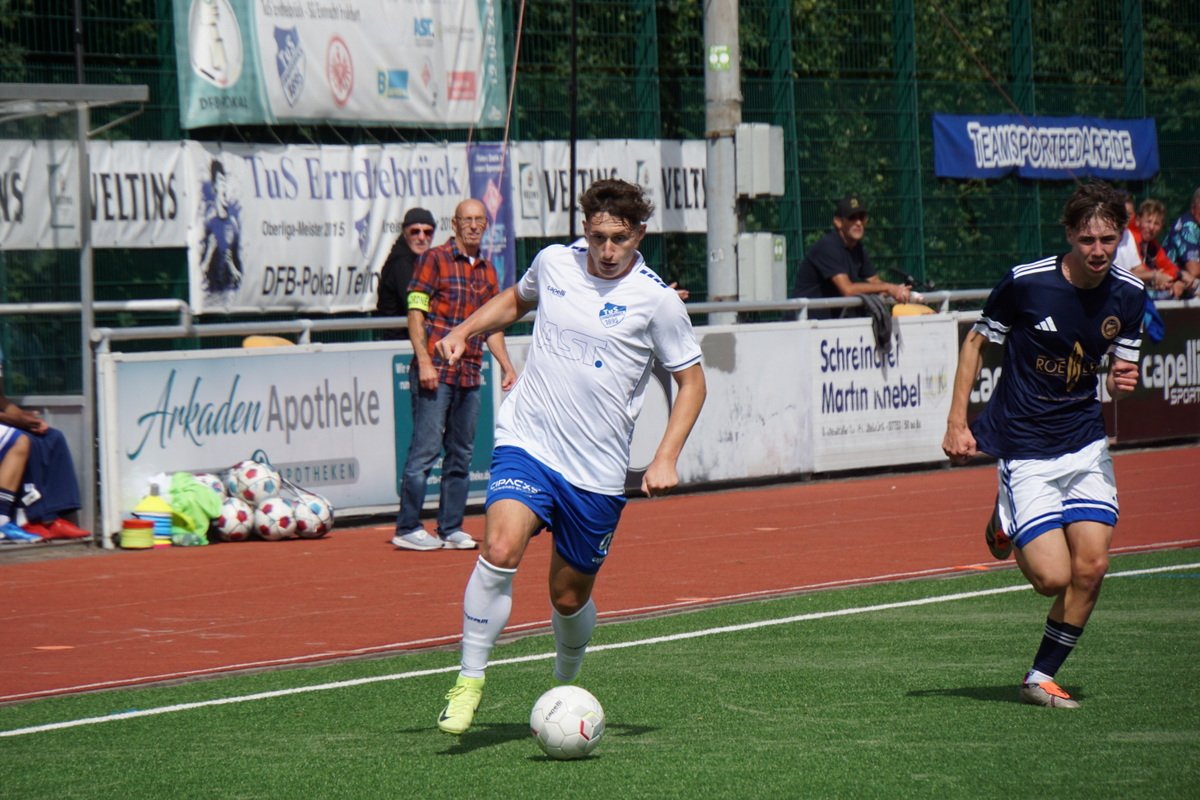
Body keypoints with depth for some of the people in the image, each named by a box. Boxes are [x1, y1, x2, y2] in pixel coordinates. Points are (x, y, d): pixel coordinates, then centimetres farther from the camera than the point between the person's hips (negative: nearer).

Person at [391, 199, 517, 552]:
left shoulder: (487, 270, 16)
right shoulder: (434, 259, -2)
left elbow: (492, 324, 23)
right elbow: (416, 313, -7)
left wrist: (506, 365, 13)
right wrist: (424, 361, -15)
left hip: (469, 374, 7)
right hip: (435, 371, -6)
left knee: (461, 453, 8)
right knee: (426, 449, -7)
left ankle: (450, 528, 14)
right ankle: (408, 529, -3)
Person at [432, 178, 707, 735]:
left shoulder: (656, 298, -5)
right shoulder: (553, 263, 4)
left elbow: (691, 380, 4)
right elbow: (515, 300, 27)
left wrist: (666, 459, -7)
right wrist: (464, 330, 10)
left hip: (597, 473, -1)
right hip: (527, 444, 1)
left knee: (569, 597, 7)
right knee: (500, 549, -25)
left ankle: (565, 686, 37)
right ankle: (468, 682, -15)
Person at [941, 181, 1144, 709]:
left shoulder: (1129, 295, -2)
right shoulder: (1026, 282, -14)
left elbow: (1121, 370, 9)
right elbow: (976, 340, 0)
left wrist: (1123, 382, -17)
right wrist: (957, 422, -5)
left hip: (1085, 443, 4)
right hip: (1024, 450, -4)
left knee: (1090, 567, -8)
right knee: (1052, 577, -11)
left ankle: (1041, 678, 11)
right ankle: (1007, 522, 23)